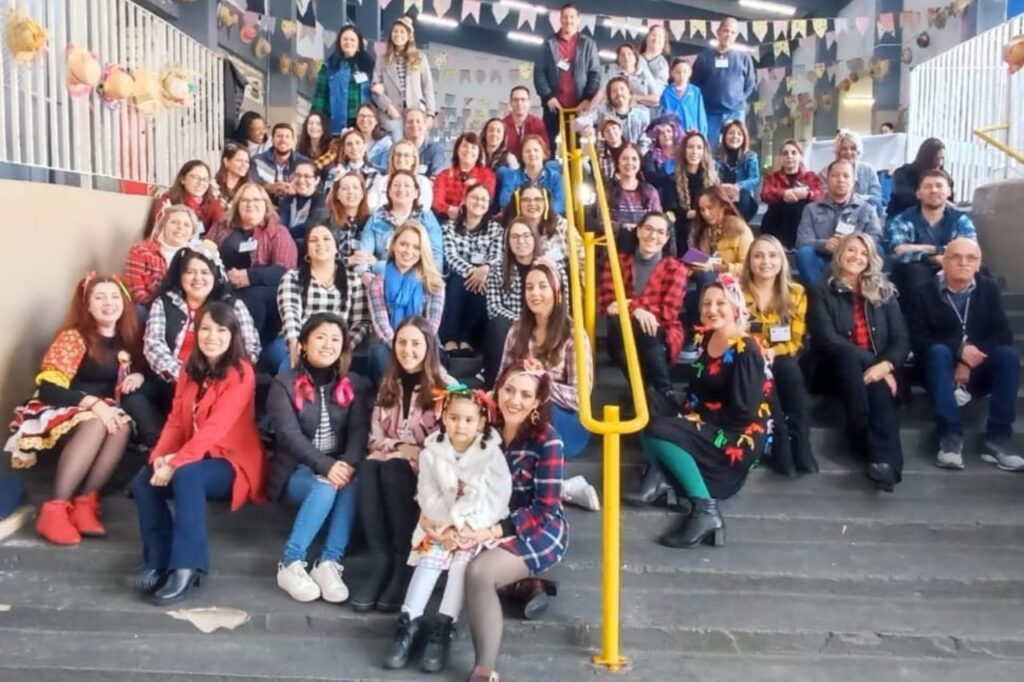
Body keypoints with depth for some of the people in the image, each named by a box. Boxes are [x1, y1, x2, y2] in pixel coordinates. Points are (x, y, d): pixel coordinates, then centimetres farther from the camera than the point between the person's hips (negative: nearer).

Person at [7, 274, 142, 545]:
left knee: (122, 426, -31)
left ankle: (85, 502, -29)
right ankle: (55, 508, -35)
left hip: (104, 412, 4)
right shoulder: (73, 337, -8)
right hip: (58, 411, -4)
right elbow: (48, 388, -15)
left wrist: (138, 376, -4)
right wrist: (92, 403, -29)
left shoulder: (127, 339, 9)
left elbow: (138, 370, 22)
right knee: (95, 426, -37)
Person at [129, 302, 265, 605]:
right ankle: (159, 561, -12)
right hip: (194, 459, 7)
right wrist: (160, 456, -15)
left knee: (186, 475, -34)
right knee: (143, 483, -16)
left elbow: (215, 427, -23)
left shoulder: (241, 373, -14)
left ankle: (187, 566, -32)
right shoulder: (191, 370, 10)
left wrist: (176, 463, -29)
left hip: (232, 462, -7)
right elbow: (176, 421, 4)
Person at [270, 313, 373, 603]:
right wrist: (326, 466, -28)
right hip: (297, 471, -2)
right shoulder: (284, 383, -1)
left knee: (352, 485, -32)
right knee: (326, 488, -34)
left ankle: (329, 563, -31)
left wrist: (348, 464, -26)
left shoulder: (356, 385, 9)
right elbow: (288, 434, -14)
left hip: (340, 467, 3)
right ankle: (290, 563, -25)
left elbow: (360, 431, -5)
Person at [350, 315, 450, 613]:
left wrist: (418, 454, -18)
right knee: (368, 468, -31)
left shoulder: (446, 385, -2)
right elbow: (375, 435, 12)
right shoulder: (388, 384, 15)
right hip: (389, 458, 4)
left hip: (430, 467, -4)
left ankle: (406, 564, -28)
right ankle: (380, 560, -31)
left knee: (394, 469, -35)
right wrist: (396, 446, -7)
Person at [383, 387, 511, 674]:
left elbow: (497, 497, -14)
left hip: (479, 525, -2)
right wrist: (449, 525, -18)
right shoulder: (432, 452, -3)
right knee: (431, 556, -22)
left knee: (463, 559, -26)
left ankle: (443, 627, -26)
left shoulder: (492, 453, -9)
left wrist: (467, 525, -21)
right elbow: (428, 495, -4)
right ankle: (409, 621, -21)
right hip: (440, 523, 2)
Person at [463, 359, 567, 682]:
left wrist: (493, 531, -28)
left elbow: (545, 510, -20)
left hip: (541, 532, -7)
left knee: (477, 572, -29)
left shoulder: (547, 440, -18)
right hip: (493, 527, 7)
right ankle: (524, 584, 5)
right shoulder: (489, 429, -2)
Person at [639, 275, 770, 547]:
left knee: (658, 431, -24)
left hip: (739, 439, -8)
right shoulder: (703, 339, 8)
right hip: (706, 428, 9)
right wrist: (686, 419, -4)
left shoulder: (746, 351, -15)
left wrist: (697, 421, -14)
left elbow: (743, 412, -20)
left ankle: (706, 511, -23)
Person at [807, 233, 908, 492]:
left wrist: (886, 364, -19)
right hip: (839, 368, -2)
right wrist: (869, 362, -21)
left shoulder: (884, 291, 15)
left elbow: (901, 338, 3)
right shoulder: (822, 291, 5)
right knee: (849, 357, -36)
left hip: (876, 369, 2)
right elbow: (827, 340, -9)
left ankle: (884, 459, -42)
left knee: (880, 384, -33)